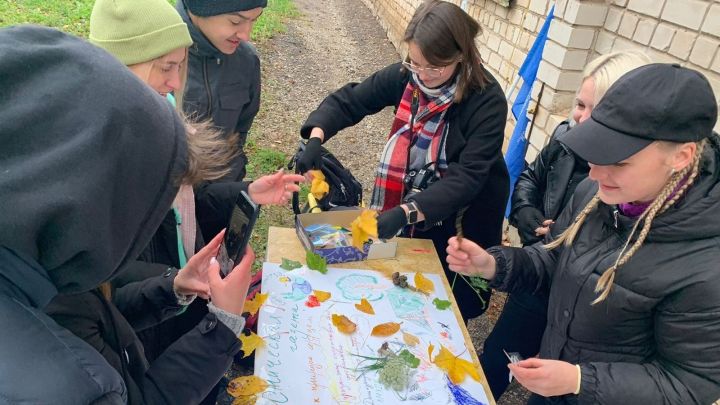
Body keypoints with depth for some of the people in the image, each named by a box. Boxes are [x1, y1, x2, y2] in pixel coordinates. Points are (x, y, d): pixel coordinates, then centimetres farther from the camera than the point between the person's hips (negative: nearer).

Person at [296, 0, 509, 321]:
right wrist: (316, 138, -27)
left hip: (462, 215, -3)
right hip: (412, 204, 4)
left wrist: (406, 212, -43)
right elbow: (348, 101, -8)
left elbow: (467, 176, -31)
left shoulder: (487, 100, -27)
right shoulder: (406, 76, -14)